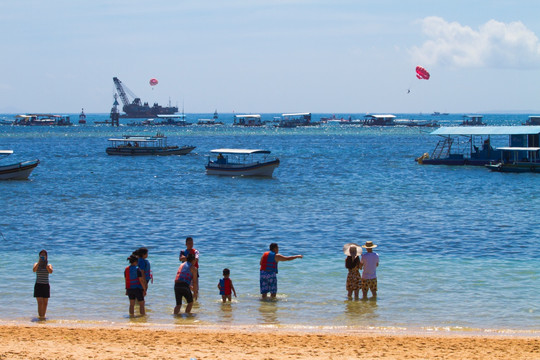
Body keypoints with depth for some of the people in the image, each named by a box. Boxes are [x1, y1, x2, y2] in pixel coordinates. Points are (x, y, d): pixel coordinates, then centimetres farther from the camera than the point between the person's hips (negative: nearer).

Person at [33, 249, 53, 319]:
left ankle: (43, 316, 24)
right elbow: (34, 270, -19)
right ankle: (40, 317, -17)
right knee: (40, 302, -13)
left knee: (45, 303, 9)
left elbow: (51, 271, -17)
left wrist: (45, 263, -21)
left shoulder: (49, 265, 5)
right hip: (38, 285, -2)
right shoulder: (37, 264, 3)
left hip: (46, 286, 2)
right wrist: (39, 262, -25)